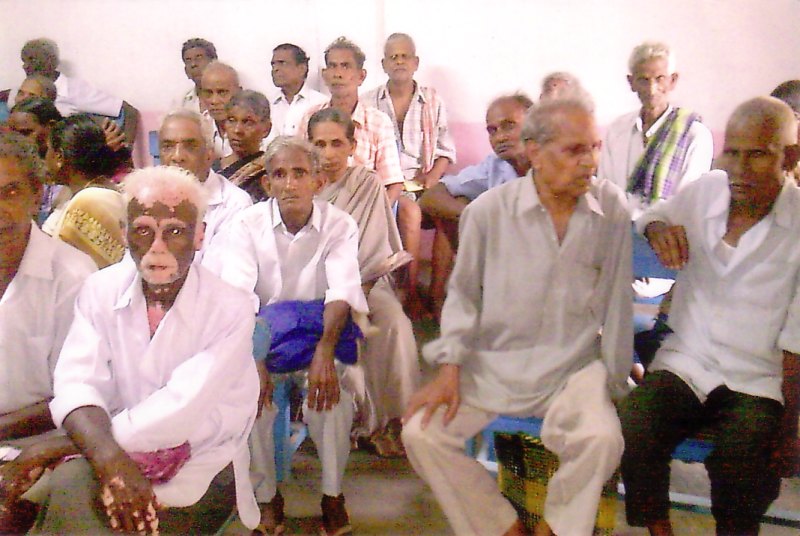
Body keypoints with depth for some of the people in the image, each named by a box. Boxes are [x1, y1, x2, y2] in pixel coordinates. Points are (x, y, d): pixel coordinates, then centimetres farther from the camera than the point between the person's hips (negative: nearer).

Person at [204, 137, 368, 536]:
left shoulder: (339, 226, -6)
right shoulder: (248, 224, -6)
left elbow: (342, 292, -20)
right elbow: (237, 296, -18)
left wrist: (325, 350, -40)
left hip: (319, 335, 0)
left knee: (333, 396, -27)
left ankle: (333, 494, -2)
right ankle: (266, 496, -1)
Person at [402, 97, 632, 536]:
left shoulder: (612, 209, -5)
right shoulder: (488, 210, -6)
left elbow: (616, 303, 2)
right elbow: (463, 293, 5)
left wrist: (613, 383, 3)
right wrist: (449, 367, -5)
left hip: (573, 366, 0)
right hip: (493, 363, 1)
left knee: (602, 438, -28)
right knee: (421, 433, -15)